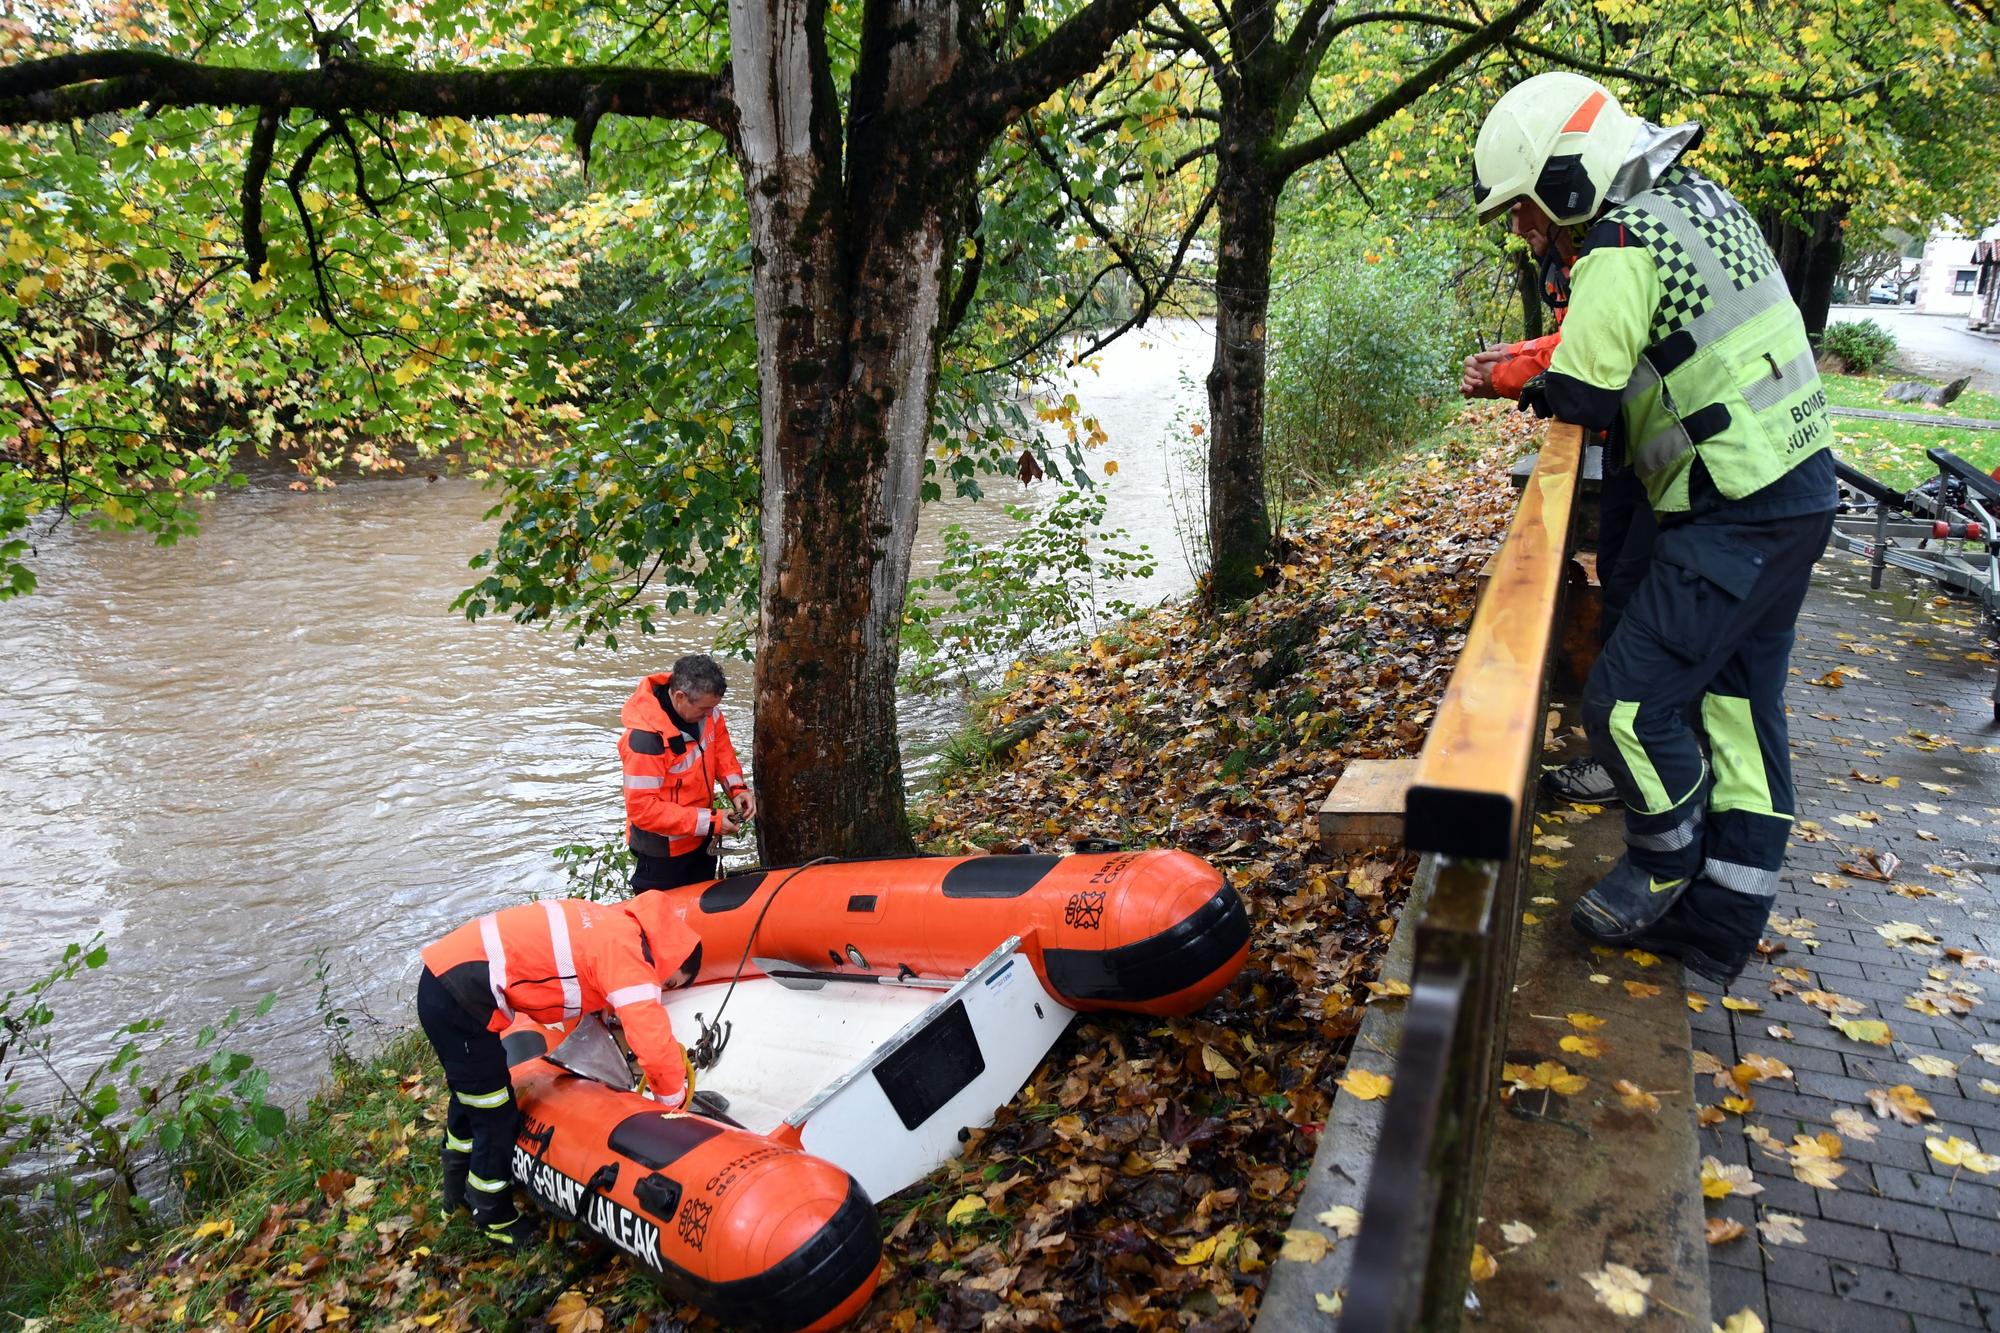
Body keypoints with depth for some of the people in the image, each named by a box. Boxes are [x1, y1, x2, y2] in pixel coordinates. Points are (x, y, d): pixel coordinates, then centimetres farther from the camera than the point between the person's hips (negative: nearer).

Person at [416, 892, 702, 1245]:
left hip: (441, 977, 10)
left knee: (472, 1094, 29)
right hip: (459, 999, -10)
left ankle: (459, 1191, 49)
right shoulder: (629, 956, -17)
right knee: (496, 1117, 6)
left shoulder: (618, 924, 9)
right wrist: (675, 1099, -3)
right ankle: (495, 1221, 26)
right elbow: (655, 1046, -20)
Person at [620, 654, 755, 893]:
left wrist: (737, 787, -12)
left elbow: (720, 746, 5)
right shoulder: (646, 738, -34)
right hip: (662, 851, -7)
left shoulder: (705, 708, -14)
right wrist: (710, 822, -30)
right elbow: (642, 808, -31)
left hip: (701, 838, 7)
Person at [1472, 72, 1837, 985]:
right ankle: (1725, 917, 23)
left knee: (1630, 703, -7)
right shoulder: (1701, 198, 13)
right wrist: (1577, 367, 9)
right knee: (1740, 704, 13)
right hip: (1798, 485, 10)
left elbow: (1581, 397, -18)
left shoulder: (1624, 244, -18)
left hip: (1738, 515, -10)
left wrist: (1543, 385, 3)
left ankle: (1664, 863, 17)